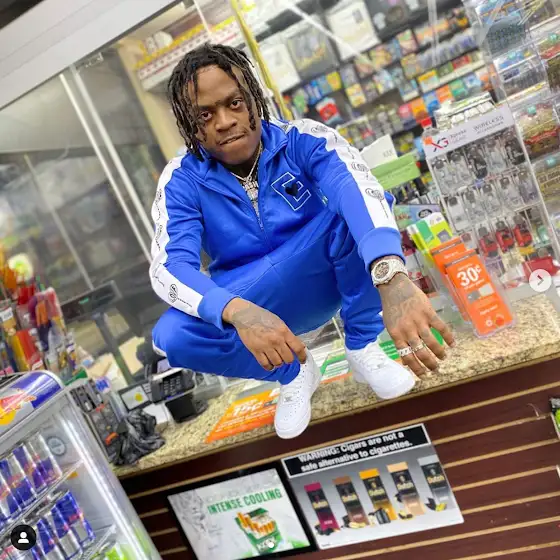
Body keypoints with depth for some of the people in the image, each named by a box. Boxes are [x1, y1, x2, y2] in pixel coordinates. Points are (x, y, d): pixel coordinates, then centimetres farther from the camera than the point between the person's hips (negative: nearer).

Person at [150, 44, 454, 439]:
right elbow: (169, 267, -24)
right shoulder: (182, 181, -12)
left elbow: (358, 187, -37)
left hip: (326, 280, -1)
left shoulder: (302, 140, -17)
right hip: (255, 303, 2)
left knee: (355, 209, -30)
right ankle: (293, 372, 0)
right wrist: (239, 313, -47)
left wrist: (392, 280, -59)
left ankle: (362, 348, -9)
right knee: (172, 337, -28)